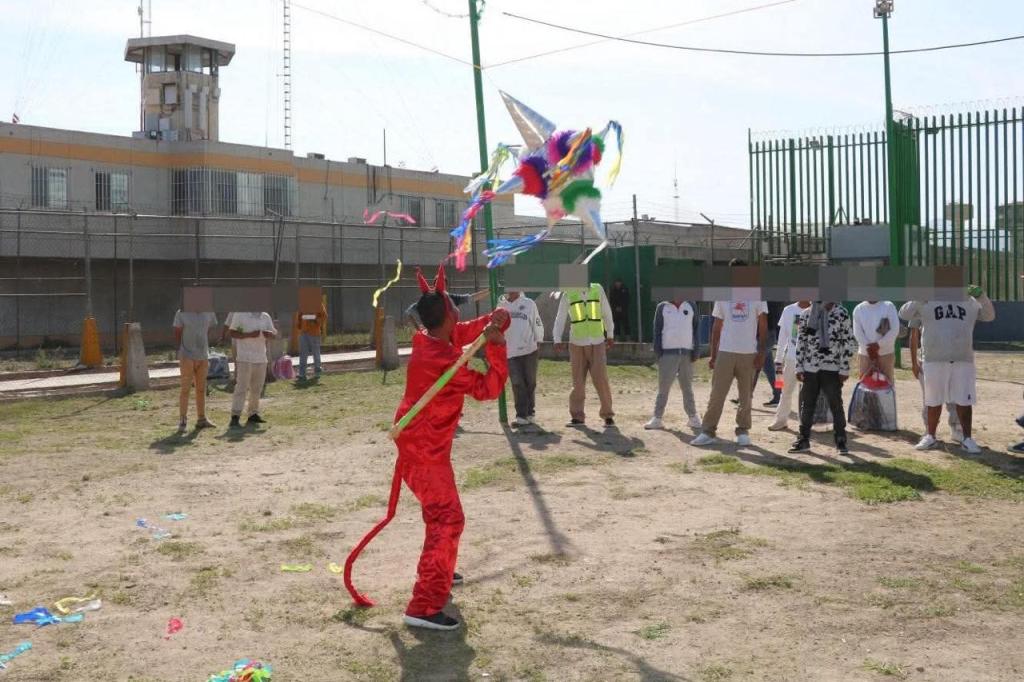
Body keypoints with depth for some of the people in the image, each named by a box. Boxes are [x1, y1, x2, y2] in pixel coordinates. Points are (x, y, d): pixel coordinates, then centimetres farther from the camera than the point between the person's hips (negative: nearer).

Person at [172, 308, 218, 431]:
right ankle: (183, 420, -1)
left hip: (203, 357, 5)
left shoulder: (208, 313, 6)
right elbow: (177, 335, -3)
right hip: (187, 357, -4)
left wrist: (207, 353, 12)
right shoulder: (181, 314, -6)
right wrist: (180, 354, -8)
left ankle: (201, 419, 15)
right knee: (185, 389, -5)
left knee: (201, 389, 9)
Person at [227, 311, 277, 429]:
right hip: (244, 358, -6)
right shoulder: (240, 315, -4)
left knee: (257, 389, 11)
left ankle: (253, 414, 22)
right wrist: (249, 335, -20)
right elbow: (232, 333, -6)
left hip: (261, 358, 6)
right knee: (241, 388, -10)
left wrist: (269, 333, -11)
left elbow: (274, 333, 13)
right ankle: (235, 417, -11)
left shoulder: (266, 317, 10)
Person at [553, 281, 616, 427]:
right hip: (577, 344, 0)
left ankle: (607, 414, 4)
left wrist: (610, 334, 16)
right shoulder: (568, 294, 0)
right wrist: (557, 339, -9)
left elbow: (607, 313, 12)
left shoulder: (598, 290, 2)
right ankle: (577, 416, 10)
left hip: (597, 343, 0)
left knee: (601, 379, -5)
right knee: (578, 381, 2)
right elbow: (560, 318, 1)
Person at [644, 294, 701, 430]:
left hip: (687, 352, 2)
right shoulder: (662, 307, 4)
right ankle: (657, 418, 0)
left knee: (687, 387, 8)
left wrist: (695, 350, 2)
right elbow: (657, 329, 4)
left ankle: (693, 417, 13)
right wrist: (657, 350, -4)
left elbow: (696, 329, 10)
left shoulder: (691, 307, 9)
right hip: (668, 352, -2)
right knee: (663, 387, -2)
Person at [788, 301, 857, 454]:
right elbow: (800, 342, 10)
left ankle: (841, 441, 13)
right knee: (806, 404, 8)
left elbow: (849, 342, -4)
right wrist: (799, 367, 6)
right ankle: (804, 440, 19)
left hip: (832, 368, -3)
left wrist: (844, 369, -7)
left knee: (836, 404, 1)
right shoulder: (806, 315, 6)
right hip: (809, 367, 3)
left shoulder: (841, 314, -4)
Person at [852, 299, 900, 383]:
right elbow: (857, 332, -4)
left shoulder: (888, 306, 0)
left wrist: (878, 344, -15)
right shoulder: (858, 309, 5)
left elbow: (895, 329, -8)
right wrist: (868, 347, -16)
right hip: (864, 354, 2)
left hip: (886, 353, -2)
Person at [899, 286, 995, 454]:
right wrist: (919, 299, -23)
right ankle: (930, 436, 23)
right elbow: (904, 314, -7)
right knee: (934, 401, 10)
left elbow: (989, 316, 5)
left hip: (964, 360, 1)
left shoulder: (968, 301, 7)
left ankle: (967, 438, 13)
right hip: (934, 360, -1)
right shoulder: (927, 301, 1)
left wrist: (981, 296, -12)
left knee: (964, 401, 3)